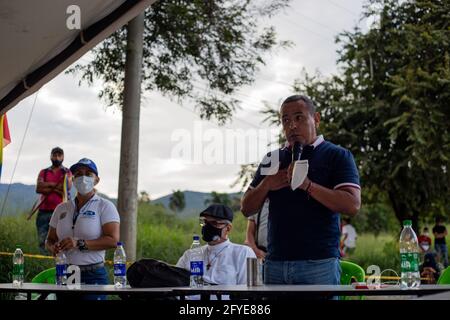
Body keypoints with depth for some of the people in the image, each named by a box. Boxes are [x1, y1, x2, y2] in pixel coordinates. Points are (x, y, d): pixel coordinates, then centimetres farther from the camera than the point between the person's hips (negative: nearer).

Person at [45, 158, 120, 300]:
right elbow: (50, 239, 18)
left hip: (93, 276, -4)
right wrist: (53, 248, -7)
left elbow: (113, 240, -13)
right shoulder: (61, 208, 14)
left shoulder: (105, 206, -1)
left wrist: (80, 244, -21)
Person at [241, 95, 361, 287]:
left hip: (319, 264, -4)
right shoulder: (272, 159, 17)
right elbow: (246, 209, 16)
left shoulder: (337, 156, 3)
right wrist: (267, 185, -3)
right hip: (275, 263, 4)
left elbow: (352, 205, -11)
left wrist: (307, 185, -18)